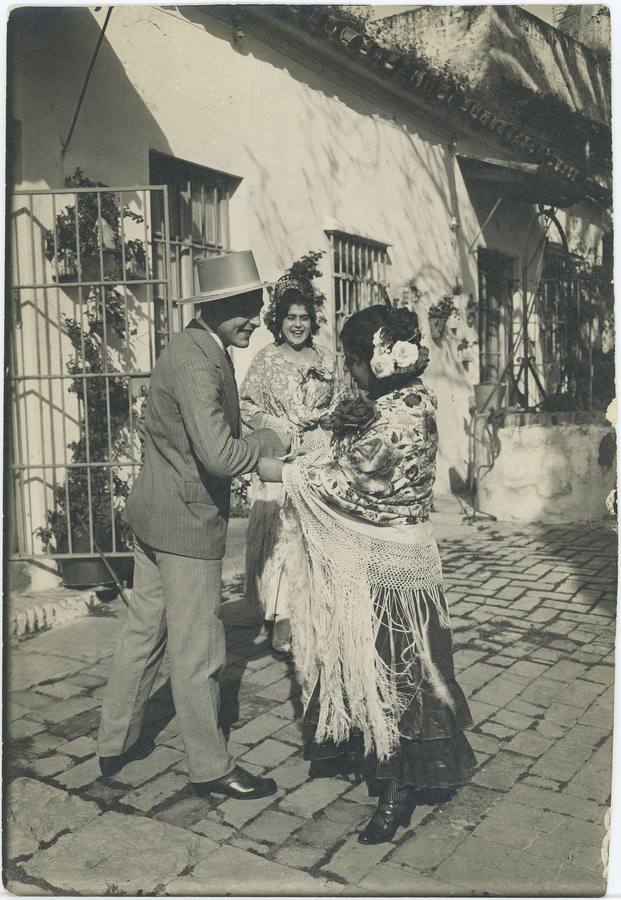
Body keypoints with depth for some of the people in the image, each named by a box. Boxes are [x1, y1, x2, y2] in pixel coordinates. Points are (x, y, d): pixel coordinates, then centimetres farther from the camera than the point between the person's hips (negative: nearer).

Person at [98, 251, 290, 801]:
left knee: (144, 632, 21)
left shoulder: (198, 349, 10)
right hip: (187, 523, -10)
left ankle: (115, 744, 37)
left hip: (155, 514, 10)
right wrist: (275, 441, -15)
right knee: (197, 652, 5)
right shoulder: (197, 363, -23)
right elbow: (220, 454, -30)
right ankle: (211, 767, 23)